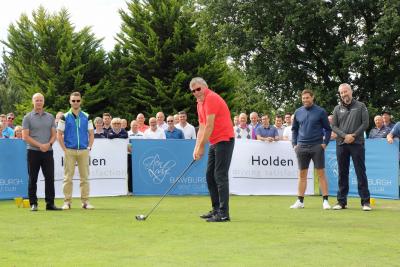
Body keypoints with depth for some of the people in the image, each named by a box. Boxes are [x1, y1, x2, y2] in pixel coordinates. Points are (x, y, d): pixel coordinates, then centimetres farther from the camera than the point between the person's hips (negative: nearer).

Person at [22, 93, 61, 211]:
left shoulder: (50, 117, 12)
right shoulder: (28, 117, 1)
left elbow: (54, 134, 10)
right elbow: (25, 136, -5)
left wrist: (49, 144, -11)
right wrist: (40, 145, -13)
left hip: (48, 151, 3)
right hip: (33, 152, -3)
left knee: (50, 178, 0)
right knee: (33, 179, 2)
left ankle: (50, 203, 5)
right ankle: (33, 203, 8)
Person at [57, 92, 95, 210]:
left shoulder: (86, 117, 9)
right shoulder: (65, 117, 3)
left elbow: (91, 134, 12)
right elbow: (59, 135, 2)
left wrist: (89, 147, 0)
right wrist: (65, 149, -6)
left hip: (83, 151, 2)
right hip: (69, 151, -2)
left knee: (85, 177, 4)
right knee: (68, 177, -1)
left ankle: (85, 201, 9)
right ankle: (67, 201, 4)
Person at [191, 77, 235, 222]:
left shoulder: (212, 98, -15)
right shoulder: (200, 103, 15)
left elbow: (209, 126, -18)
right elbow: (201, 128, 14)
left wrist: (201, 147, -15)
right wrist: (197, 148, 3)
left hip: (224, 140, -10)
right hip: (214, 142, 10)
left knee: (220, 176, -12)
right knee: (210, 175, 11)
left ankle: (224, 213, -11)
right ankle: (216, 209, 17)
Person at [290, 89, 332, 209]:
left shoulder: (320, 111, -1)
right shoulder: (298, 112, 8)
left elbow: (328, 129, 2)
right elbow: (294, 129, 16)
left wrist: (325, 143, -7)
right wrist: (294, 144, 6)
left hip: (317, 147, -3)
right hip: (302, 147, 3)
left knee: (321, 174, -3)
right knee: (302, 175, 7)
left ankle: (325, 201, 1)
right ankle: (300, 201, 13)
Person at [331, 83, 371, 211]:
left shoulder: (360, 106, 5)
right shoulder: (337, 109, 10)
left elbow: (365, 123, -1)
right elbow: (334, 126, 6)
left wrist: (354, 136, -11)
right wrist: (345, 136, -10)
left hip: (357, 143, -2)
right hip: (341, 144, 3)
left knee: (361, 172, -4)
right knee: (342, 173, 6)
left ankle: (365, 201, -2)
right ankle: (341, 201, 11)